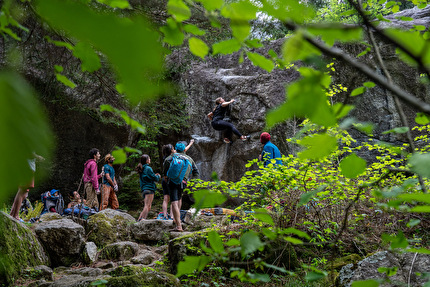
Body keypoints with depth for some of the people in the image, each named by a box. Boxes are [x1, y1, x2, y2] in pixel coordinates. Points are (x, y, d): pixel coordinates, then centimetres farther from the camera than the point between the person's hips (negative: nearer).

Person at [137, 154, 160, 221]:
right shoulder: (148, 168, -9)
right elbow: (155, 179, -8)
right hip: (149, 189, -9)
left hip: (144, 190, 9)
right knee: (147, 206, -16)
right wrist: (158, 176, 13)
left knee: (147, 207, 11)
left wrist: (155, 175, 23)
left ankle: (139, 220, 5)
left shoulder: (141, 169, 18)